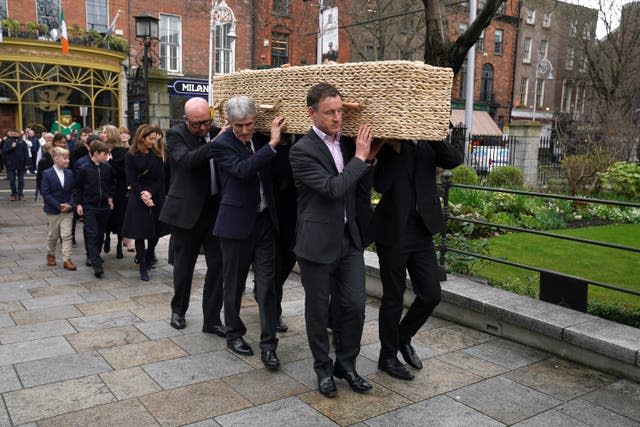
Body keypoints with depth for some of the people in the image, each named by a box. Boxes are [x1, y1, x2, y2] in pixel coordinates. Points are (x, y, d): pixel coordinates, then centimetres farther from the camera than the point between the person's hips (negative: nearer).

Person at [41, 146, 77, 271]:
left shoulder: (69, 173, 1)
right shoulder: (47, 174, -10)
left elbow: (72, 191, 4)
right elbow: (45, 193, -12)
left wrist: (70, 204, -12)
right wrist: (58, 206, -19)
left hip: (68, 209, 2)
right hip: (53, 210, -2)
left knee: (67, 235, -1)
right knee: (53, 235, 13)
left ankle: (67, 259, 2)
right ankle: (50, 254, 35)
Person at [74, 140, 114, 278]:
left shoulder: (107, 168, 4)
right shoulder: (84, 169, -7)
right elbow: (78, 188, 0)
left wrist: (110, 198, 7)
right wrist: (78, 204, -2)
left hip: (104, 206, 4)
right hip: (89, 206, -4)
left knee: (100, 233, 12)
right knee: (91, 234, -8)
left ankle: (94, 256, 30)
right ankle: (96, 264, -11)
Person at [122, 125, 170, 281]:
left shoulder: (158, 155, 5)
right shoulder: (131, 156, -3)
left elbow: (161, 178, -1)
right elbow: (132, 181, -7)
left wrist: (150, 193, -15)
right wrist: (142, 195, -17)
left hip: (156, 197, 3)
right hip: (138, 199, -3)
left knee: (156, 231, 6)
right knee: (140, 233, -1)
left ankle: (148, 258, 32)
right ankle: (143, 267, 9)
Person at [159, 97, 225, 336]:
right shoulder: (175, 135, -9)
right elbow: (187, 159, -28)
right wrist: (217, 143, -36)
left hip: (215, 208, 4)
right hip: (187, 210, -4)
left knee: (218, 263, 3)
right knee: (184, 263, 12)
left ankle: (212, 319, 13)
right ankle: (178, 310, 34)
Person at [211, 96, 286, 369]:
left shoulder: (260, 139, 6)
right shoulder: (222, 144, -9)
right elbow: (243, 169, -25)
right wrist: (272, 143, -28)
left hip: (264, 220, 4)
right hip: (237, 222, -4)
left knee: (266, 284, 2)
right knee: (234, 284, 11)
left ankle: (268, 345, 8)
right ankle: (234, 334, 30)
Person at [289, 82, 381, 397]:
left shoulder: (346, 142, 7)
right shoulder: (302, 151, -13)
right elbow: (333, 189, -23)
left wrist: (368, 158, 1)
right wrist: (359, 157, -14)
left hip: (349, 238, 6)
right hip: (318, 243, -6)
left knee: (355, 306, 8)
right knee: (318, 311, 9)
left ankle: (346, 364, 29)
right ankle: (323, 368, 29)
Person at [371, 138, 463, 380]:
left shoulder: (426, 146, 8)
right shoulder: (384, 148, -5)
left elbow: (455, 160, -9)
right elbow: (380, 185, -20)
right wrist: (396, 148, -19)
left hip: (422, 230, 5)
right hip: (393, 232, -5)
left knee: (431, 294, 6)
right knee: (393, 297, 6)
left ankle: (404, 336, 33)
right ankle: (388, 356, 24)